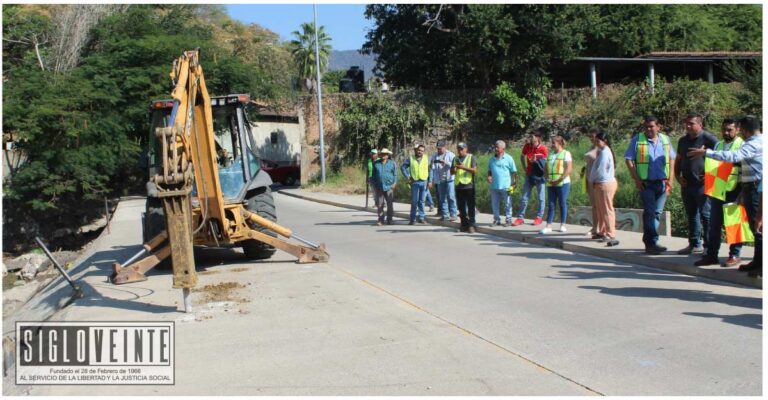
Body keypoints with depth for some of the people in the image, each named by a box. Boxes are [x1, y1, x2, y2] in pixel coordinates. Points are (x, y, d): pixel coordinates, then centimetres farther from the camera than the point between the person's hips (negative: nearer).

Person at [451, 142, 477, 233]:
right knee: (461, 207, 7)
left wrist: (463, 167, -21)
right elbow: (452, 172, 16)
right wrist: (455, 168, -7)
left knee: (470, 206, -3)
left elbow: (474, 170, -10)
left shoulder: (471, 157, 0)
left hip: (469, 185, -5)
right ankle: (464, 225, 13)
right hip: (459, 185, 5)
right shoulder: (455, 159, 15)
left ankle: (471, 225, -1)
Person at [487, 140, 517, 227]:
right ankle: (496, 220, 21)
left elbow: (514, 172, -2)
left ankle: (508, 220, 14)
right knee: (494, 204, 10)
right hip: (494, 186, 5)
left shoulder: (508, 159, -5)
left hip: (505, 186, -4)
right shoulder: (491, 160, 8)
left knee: (507, 204, 4)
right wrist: (489, 176, -1)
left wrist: (512, 183, -6)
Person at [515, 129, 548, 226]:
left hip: (539, 176, -4)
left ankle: (539, 217, 17)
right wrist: (525, 168, 8)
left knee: (541, 198, 7)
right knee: (524, 198, 4)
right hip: (529, 175, 4)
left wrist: (536, 161, -21)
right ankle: (520, 217, 9)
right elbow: (522, 157, 17)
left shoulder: (543, 149, -12)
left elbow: (545, 163, -5)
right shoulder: (527, 146, -1)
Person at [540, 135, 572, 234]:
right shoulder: (550, 155, 15)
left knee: (562, 204, 2)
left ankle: (563, 225, 11)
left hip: (562, 183, -5)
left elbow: (569, 169, -11)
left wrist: (559, 180, -17)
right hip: (551, 184, 5)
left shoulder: (566, 153, -2)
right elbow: (546, 169, 16)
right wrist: (548, 178, -3)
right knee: (551, 204, 3)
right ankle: (548, 226, 1)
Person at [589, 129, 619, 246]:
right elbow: (596, 167, 17)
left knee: (607, 210, -7)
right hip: (600, 184, 10)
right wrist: (592, 180, 7)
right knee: (600, 209, 14)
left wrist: (591, 180, -3)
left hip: (606, 184, -10)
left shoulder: (605, 152, -15)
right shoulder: (602, 151, 16)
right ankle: (602, 232, 21)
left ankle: (611, 235, -5)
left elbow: (600, 170, -18)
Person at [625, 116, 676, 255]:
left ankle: (648, 241, 18)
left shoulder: (665, 139, 11)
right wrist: (636, 179, -9)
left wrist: (670, 179, 5)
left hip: (662, 182, 4)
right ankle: (652, 243, -8)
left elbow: (672, 159, 14)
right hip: (646, 183, -4)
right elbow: (628, 159, -3)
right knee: (650, 212, -9)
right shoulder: (637, 140, -1)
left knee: (657, 212, 8)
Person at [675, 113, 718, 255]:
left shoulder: (708, 138, -7)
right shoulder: (683, 141, 15)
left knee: (706, 215, -4)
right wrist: (677, 176, 12)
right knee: (691, 215, 12)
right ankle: (694, 244, 21)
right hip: (686, 184, 7)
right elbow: (678, 160, 24)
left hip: (702, 184, -7)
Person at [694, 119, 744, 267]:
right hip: (717, 191, 6)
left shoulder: (742, 145, -2)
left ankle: (735, 255, 11)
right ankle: (711, 255, 13)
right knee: (714, 224, 7)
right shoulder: (718, 145, 17)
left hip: (734, 191, -6)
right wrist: (708, 176, 6)